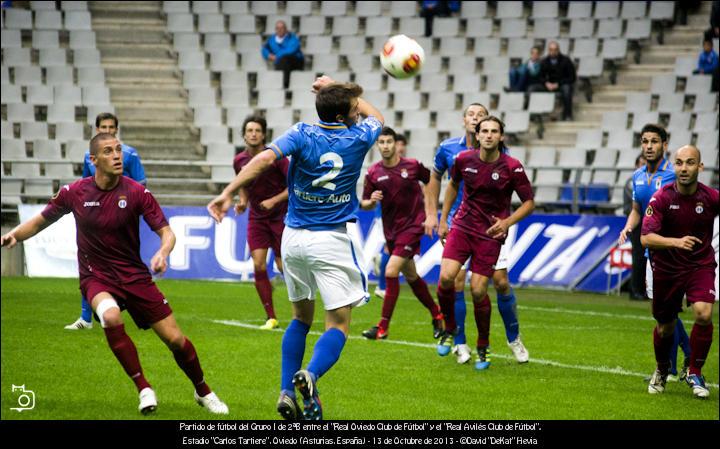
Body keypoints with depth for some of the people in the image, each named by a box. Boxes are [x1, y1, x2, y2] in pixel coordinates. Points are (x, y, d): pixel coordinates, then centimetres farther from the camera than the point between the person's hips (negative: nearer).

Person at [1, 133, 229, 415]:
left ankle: (203, 392, 26)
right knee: (111, 318, -34)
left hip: (134, 275, 1)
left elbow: (166, 232, -9)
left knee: (175, 339, -3)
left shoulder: (137, 192, -9)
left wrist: (163, 252, -31)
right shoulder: (74, 192, -6)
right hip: (96, 277, -1)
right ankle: (144, 389, -18)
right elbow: (40, 221, 8)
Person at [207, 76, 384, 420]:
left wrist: (227, 194, -24)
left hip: (293, 237, 3)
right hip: (331, 241, -3)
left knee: (301, 317, 21)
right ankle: (310, 376, -32)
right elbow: (376, 117, 22)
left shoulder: (303, 134, -5)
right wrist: (333, 87, 26)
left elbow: (265, 158, -21)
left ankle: (287, 391, 11)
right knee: (338, 325, -3)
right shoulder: (358, 138, -3)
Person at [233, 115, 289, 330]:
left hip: (280, 215, -4)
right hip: (256, 218, 4)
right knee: (258, 265, -7)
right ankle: (271, 317, 1)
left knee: (283, 266, -4)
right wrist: (242, 201, -1)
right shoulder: (239, 160, 1)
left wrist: (274, 200, -20)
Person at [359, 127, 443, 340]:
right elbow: (365, 204, 3)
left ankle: (383, 327, -12)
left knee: (391, 272, -16)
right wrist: (371, 201, -19)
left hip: (412, 226, -5)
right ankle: (436, 315, 35)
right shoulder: (373, 173, -3)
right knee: (411, 276, 15)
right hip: (391, 230, 5)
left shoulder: (412, 166, -9)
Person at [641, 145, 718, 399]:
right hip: (667, 269, 0)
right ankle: (662, 370, 43)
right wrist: (676, 241, -38)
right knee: (665, 327, 12)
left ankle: (695, 373, -3)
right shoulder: (662, 197, -16)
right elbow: (646, 238, -23)